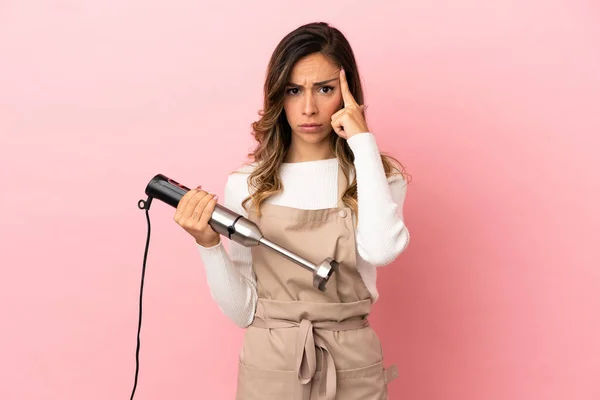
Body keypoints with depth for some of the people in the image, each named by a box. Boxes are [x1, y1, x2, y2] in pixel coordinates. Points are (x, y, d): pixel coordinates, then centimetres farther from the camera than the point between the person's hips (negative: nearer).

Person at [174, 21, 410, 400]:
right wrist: (209, 244, -18)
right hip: (269, 369, 1)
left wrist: (363, 142, -19)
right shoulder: (246, 185, -4)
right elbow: (242, 311, -2)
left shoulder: (379, 175, -4)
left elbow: (381, 250, -27)